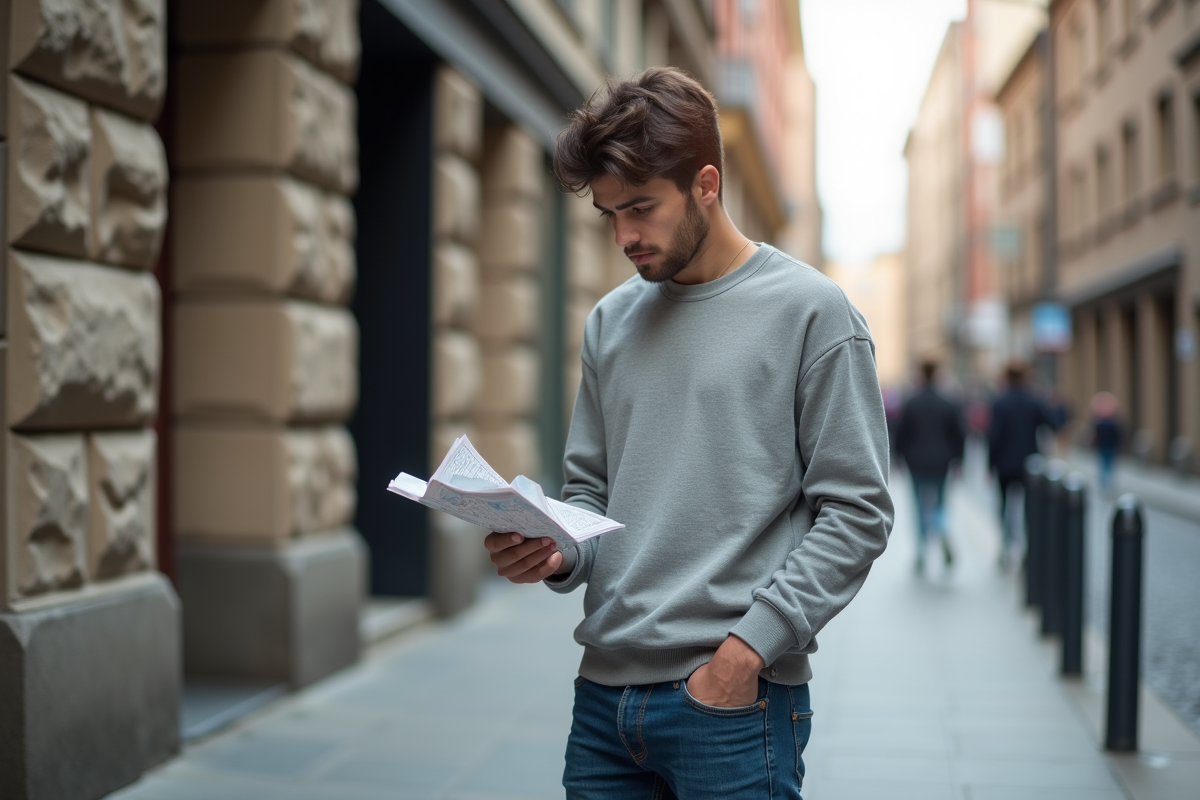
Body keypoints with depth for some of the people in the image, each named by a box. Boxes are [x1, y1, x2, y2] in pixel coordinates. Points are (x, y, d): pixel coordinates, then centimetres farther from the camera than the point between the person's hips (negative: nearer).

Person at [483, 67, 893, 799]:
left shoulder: (810, 311, -5)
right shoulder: (611, 321, 11)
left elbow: (856, 512, -8)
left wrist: (749, 644, -14)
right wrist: (556, 555, -4)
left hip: (736, 704, -5)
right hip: (605, 694, 5)